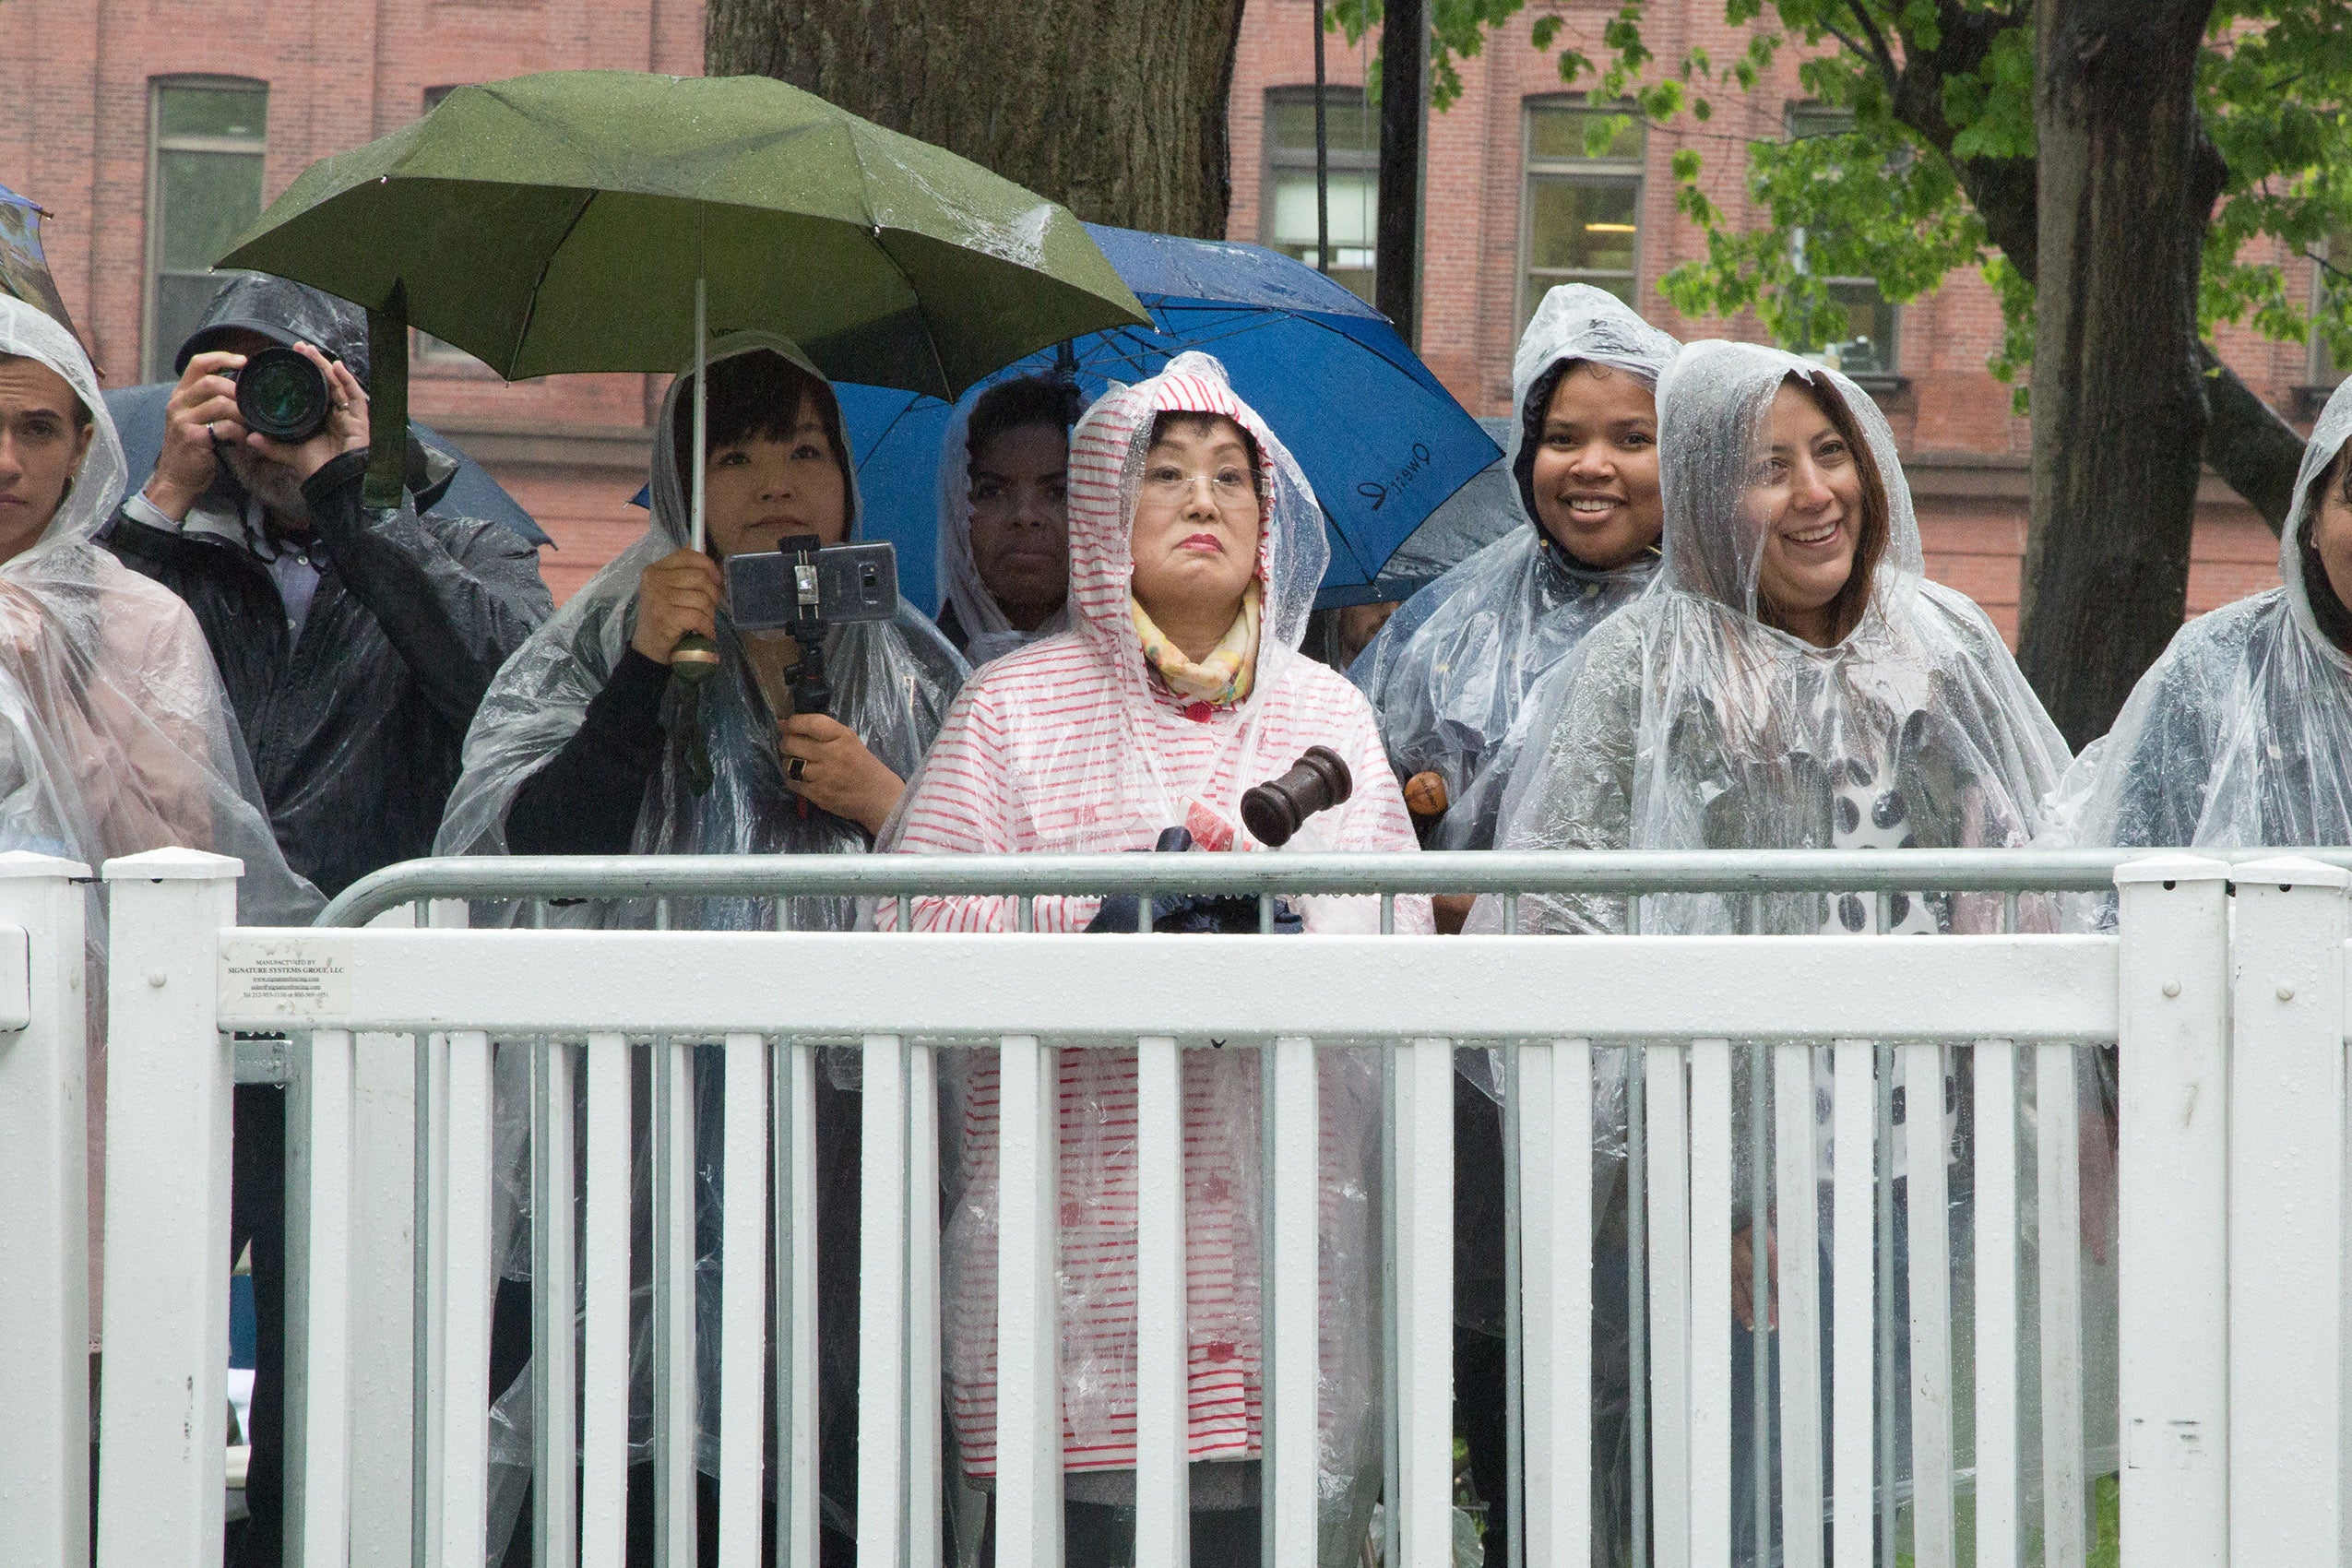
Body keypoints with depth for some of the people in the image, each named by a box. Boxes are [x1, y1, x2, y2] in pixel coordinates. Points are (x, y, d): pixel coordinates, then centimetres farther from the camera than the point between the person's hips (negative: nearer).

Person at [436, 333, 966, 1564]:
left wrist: (893, 807, -2)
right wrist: (647, 671, -11)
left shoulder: (917, 678, 17)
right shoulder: (601, 648, 11)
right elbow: (532, 850, -5)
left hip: (854, 1131, 2)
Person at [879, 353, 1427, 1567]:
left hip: (1284, 1227, 3)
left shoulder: (1327, 712, 16)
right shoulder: (1014, 706, 6)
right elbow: (913, 929, -4)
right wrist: (1109, 912, -14)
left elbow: (1398, 946, 11)